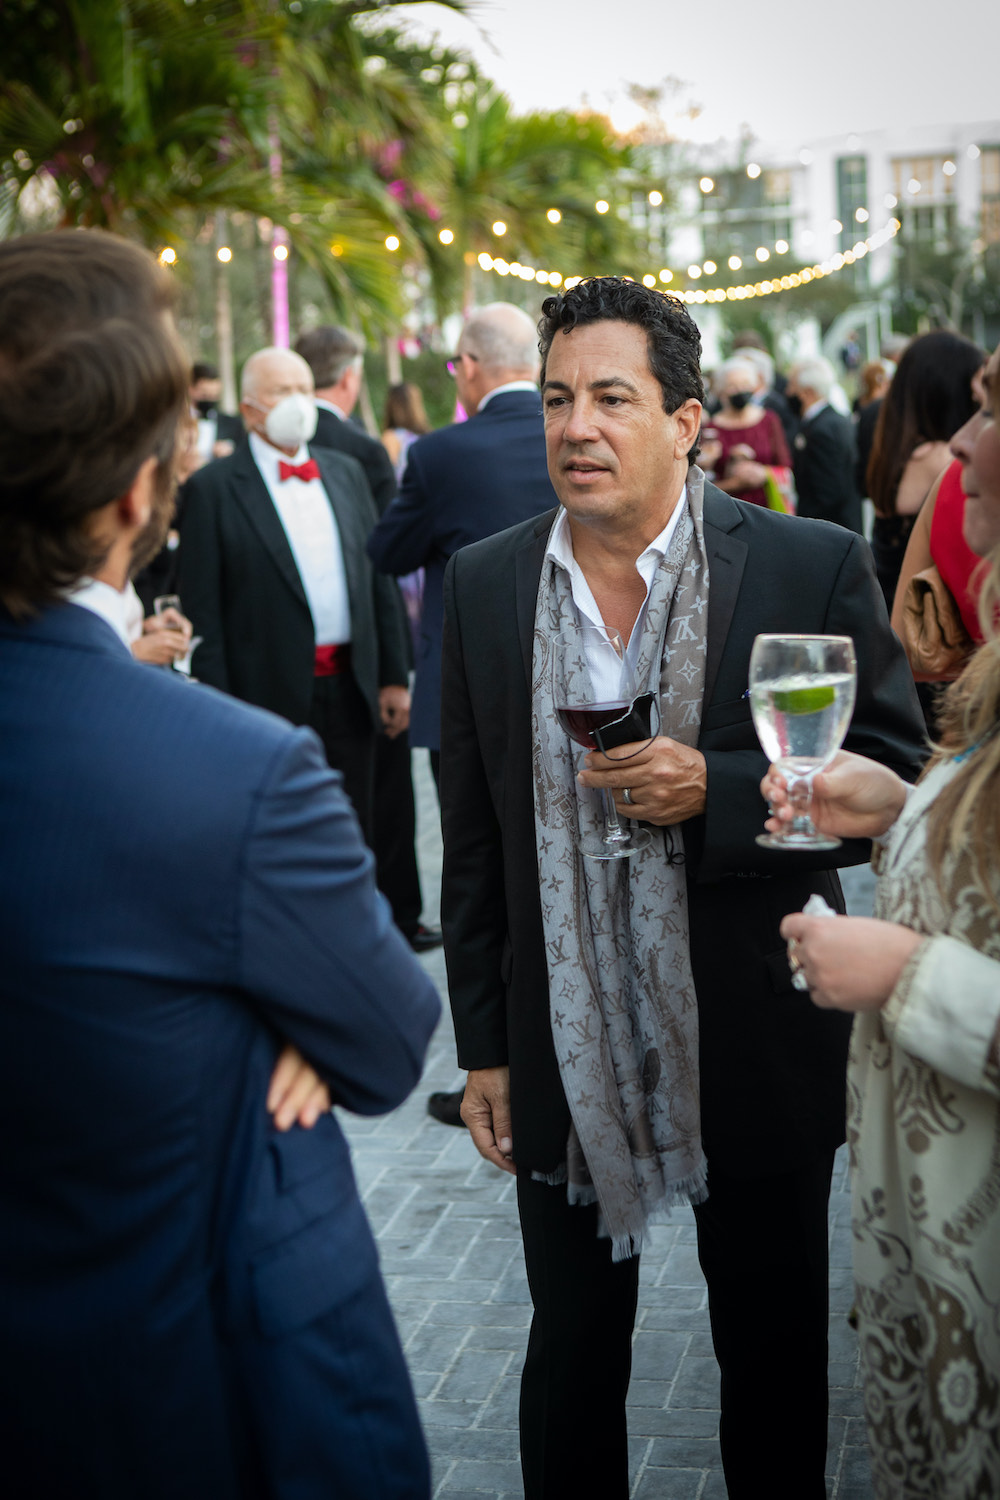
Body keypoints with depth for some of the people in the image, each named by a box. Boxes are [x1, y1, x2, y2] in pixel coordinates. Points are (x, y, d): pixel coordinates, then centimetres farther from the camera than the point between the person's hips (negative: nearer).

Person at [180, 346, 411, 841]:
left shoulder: (346, 472, 13)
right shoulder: (212, 489, -4)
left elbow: (379, 580, 15)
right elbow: (202, 612, -7)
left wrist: (394, 677, 10)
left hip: (351, 693, 5)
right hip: (270, 700, -5)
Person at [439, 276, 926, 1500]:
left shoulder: (813, 568, -9)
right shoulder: (484, 585, 0)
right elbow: (473, 838, 5)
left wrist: (717, 791, -23)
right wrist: (483, 1048, 6)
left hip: (758, 1062, -2)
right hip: (561, 1064, 2)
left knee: (774, 1355, 16)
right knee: (568, 1363, 17)